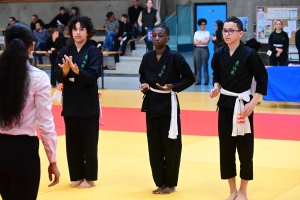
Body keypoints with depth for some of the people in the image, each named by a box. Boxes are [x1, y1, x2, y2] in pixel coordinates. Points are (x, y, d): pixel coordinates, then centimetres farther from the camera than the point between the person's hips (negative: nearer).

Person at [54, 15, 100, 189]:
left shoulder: (93, 51, -5)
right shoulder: (65, 51, 6)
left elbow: (92, 75, -16)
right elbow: (58, 76, -2)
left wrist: (76, 70, -32)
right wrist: (65, 70, -23)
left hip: (88, 102, -4)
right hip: (70, 102, 4)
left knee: (89, 141, 1)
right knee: (73, 141, 8)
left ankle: (89, 178, 12)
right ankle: (77, 176, 19)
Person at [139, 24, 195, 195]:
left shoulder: (175, 57, -10)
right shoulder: (147, 57, 3)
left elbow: (189, 78, -5)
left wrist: (173, 87, -17)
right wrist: (144, 85, -1)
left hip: (168, 105, -4)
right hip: (151, 104, 5)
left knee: (171, 145, 2)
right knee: (154, 146, 8)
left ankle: (170, 183, 15)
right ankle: (160, 182, 21)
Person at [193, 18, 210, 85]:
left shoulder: (207, 32, 4)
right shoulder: (196, 33, 11)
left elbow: (207, 41, -8)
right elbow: (195, 42, 1)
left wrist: (199, 41, -2)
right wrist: (203, 41, -6)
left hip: (205, 49, -3)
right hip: (197, 49, 3)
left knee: (205, 66, -4)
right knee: (198, 66, 2)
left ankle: (206, 81, -3)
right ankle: (198, 80, 3)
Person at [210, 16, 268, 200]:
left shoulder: (249, 54, -12)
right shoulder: (219, 54, 1)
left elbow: (262, 79, -7)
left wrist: (253, 103, -12)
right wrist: (216, 88, -4)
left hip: (243, 105, -4)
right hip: (225, 104, 4)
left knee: (245, 149, 1)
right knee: (226, 148, 7)